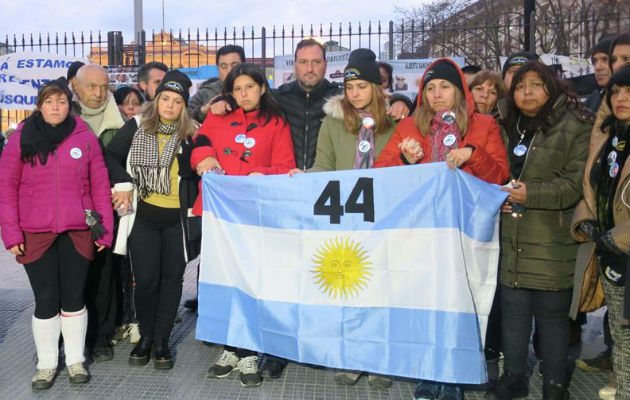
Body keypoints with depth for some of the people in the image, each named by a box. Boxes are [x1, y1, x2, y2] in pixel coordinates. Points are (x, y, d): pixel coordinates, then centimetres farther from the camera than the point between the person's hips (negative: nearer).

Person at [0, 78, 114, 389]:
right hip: (35, 235, 0)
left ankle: (76, 360, 25)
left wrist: (105, 229, 2)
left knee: (73, 297, 9)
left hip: (78, 232, 1)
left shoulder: (85, 138, 3)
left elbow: (100, 184, 4)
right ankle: (46, 364, 23)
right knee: (46, 300, 5)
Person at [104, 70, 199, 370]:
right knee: (145, 280, 3)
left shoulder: (191, 133, 1)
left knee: (172, 279, 6)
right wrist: (124, 184, -4)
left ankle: (162, 341, 19)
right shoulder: (138, 128, 2)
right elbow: (111, 155, 6)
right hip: (143, 216, 0)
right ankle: (145, 337, 24)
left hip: (177, 219, 0)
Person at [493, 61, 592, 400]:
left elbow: (577, 182, -12)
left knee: (552, 313, 4)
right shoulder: (507, 126, 14)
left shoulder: (575, 127, -5)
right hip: (512, 240, 5)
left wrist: (531, 193, -20)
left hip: (552, 243, -5)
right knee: (513, 309, 12)